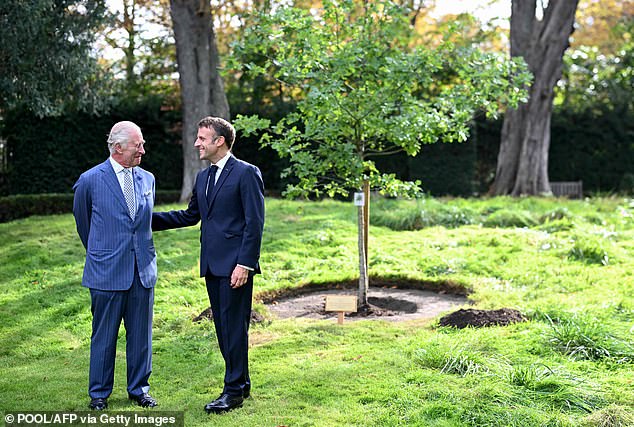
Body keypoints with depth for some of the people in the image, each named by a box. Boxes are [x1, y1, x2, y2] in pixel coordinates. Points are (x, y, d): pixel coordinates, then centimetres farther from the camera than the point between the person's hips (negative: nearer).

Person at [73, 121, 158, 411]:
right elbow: (82, 221, 10)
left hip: (143, 270, 4)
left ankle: (139, 389, 24)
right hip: (107, 271, -4)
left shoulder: (147, 179, 8)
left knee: (141, 334, 10)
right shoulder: (90, 181, -6)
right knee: (104, 336, 5)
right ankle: (99, 394, 19)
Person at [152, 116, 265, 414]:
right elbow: (191, 215, 25)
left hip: (235, 265, -8)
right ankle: (241, 382, 24)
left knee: (234, 326, -3)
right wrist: (150, 219, 16)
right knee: (223, 326, 13)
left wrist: (244, 264, -18)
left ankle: (234, 391, 6)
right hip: (212, 265, 8)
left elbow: (254, 222, -13)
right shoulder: (203, 177, 16)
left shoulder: (246, 173, -9)